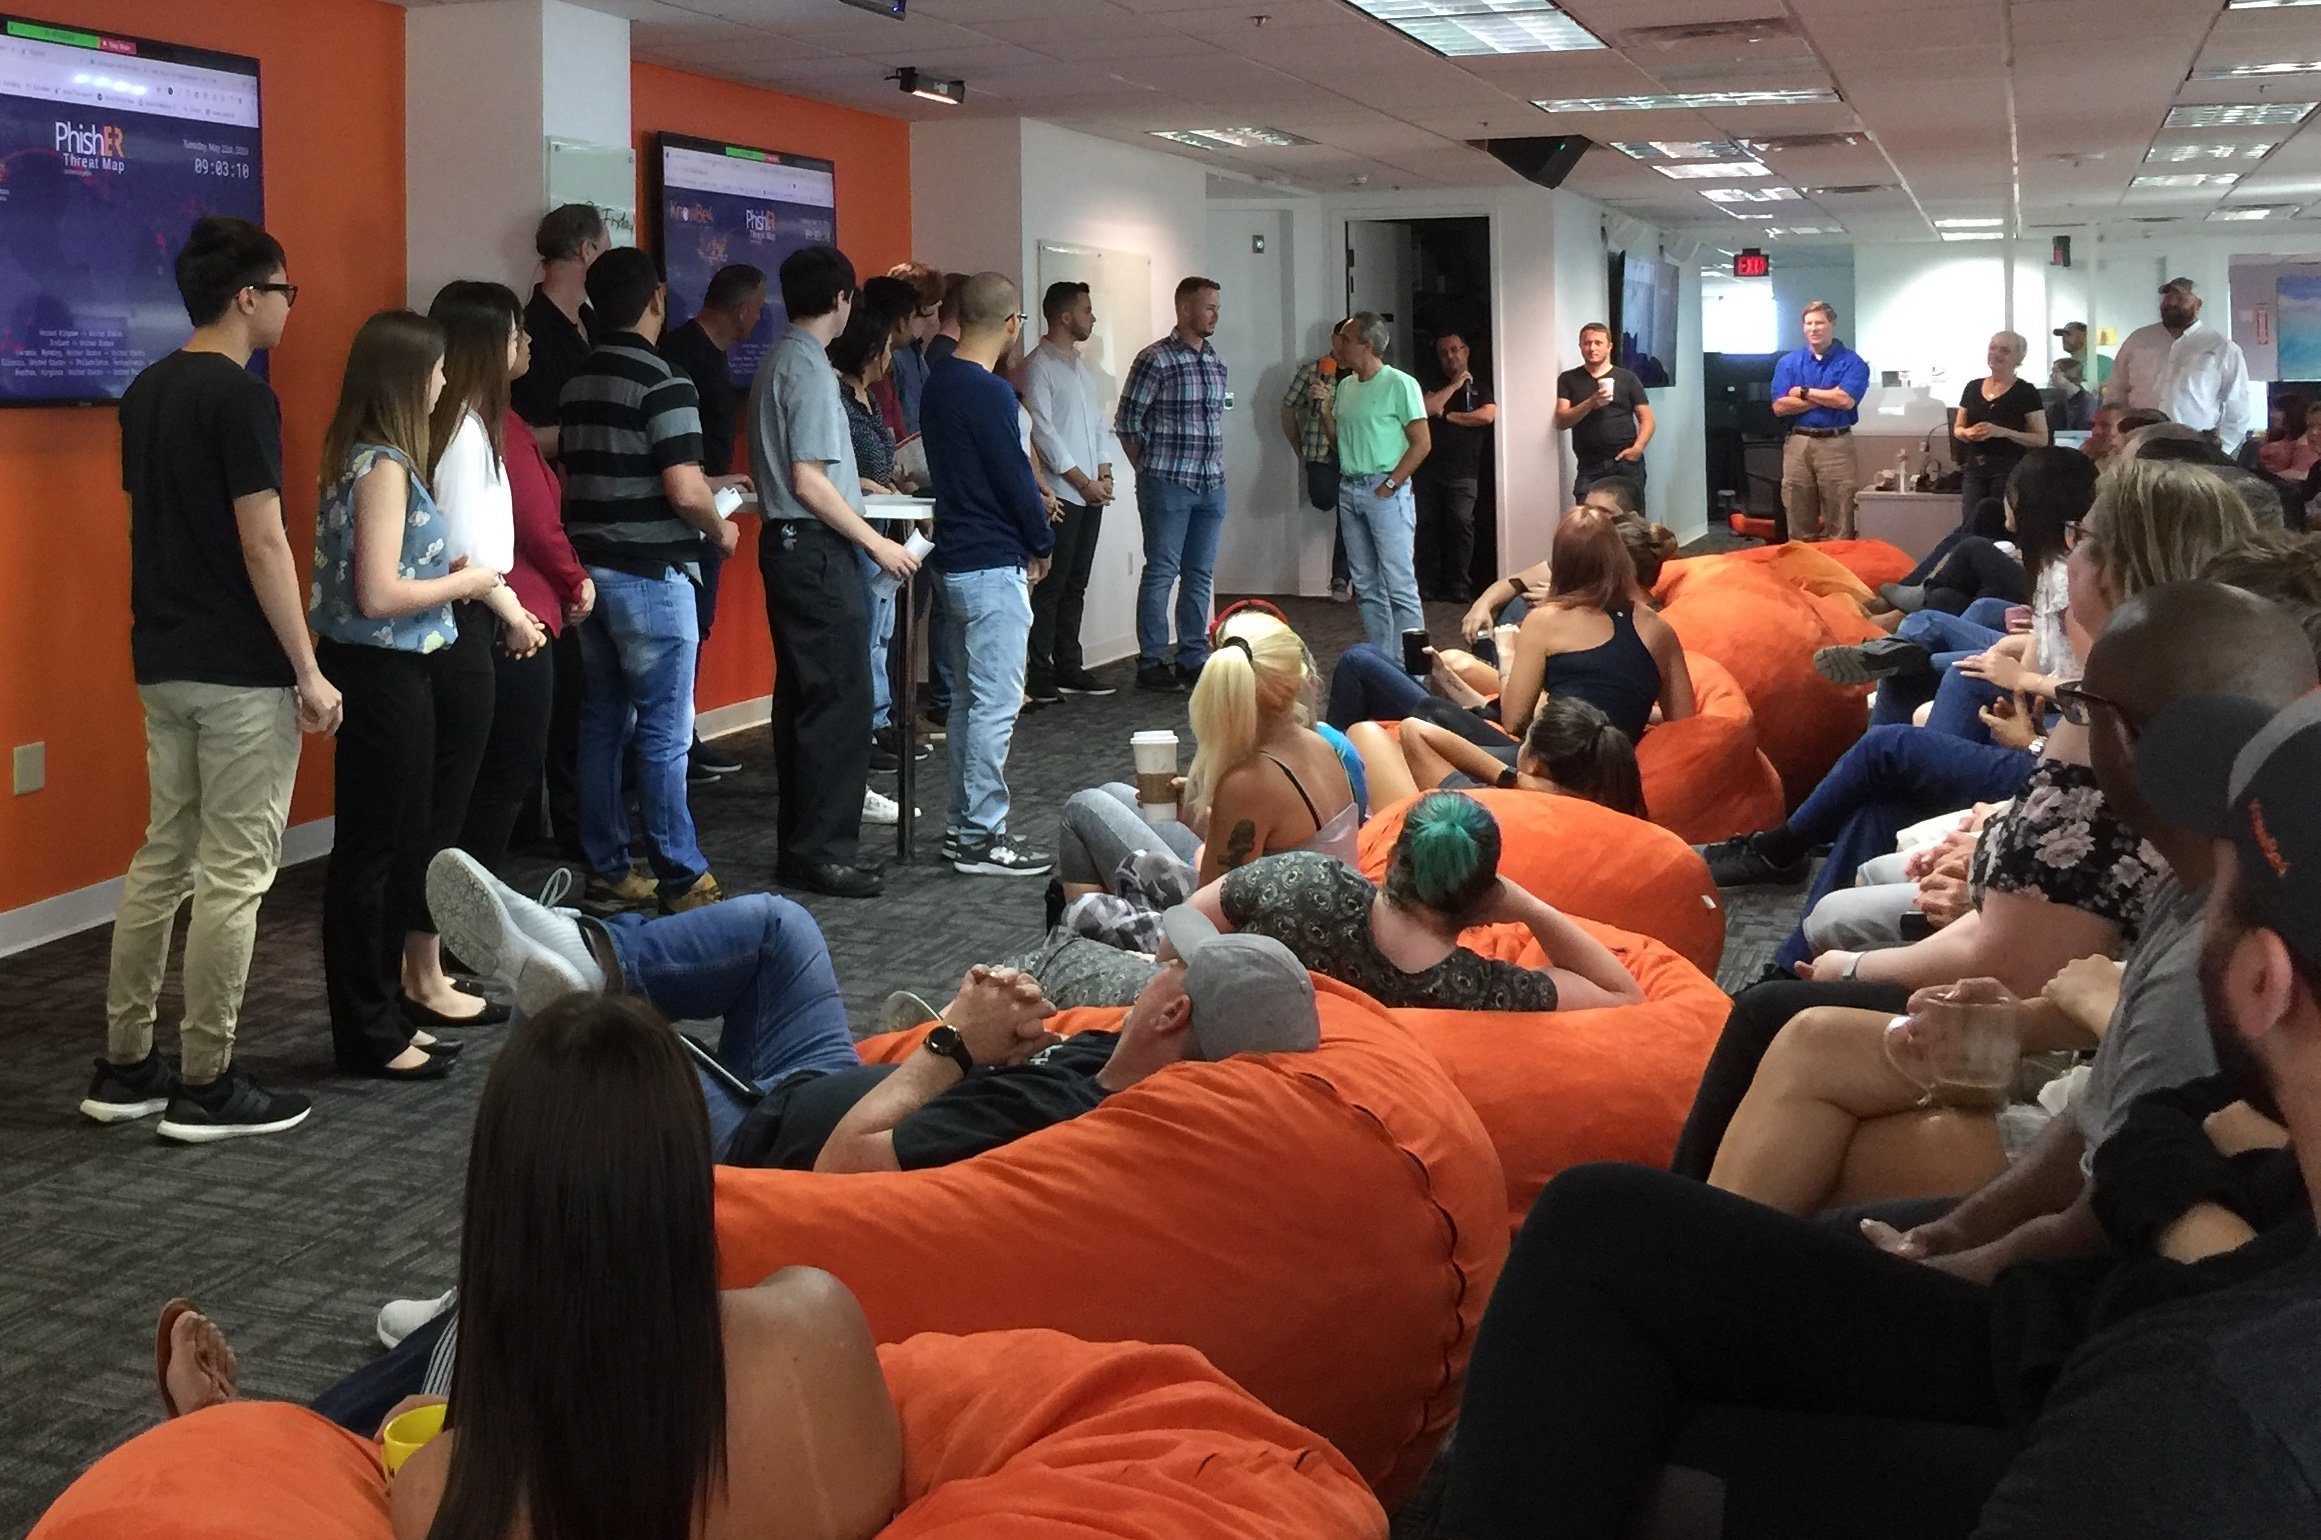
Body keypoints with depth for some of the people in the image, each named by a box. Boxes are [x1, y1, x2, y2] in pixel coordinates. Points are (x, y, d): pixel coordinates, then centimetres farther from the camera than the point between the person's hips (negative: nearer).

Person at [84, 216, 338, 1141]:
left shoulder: (145, 394, 11)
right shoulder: (242, 399, -15)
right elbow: (262, 546, -18)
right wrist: (310, 673, -14)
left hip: (162, 664, 9)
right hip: (240, 673, -9)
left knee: (162, 859, 15)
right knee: (234, 875, -2)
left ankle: (124, 1066, 20)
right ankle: (205, 1086, 3)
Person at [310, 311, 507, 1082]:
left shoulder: (368, 458, 11)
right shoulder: (383, 466, -17)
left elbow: (383, 572, 10)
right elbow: (379, 594, -22)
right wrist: (464, 582, -10)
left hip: (394, 670, 10)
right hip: (383, 673, -10)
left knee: (403, 843, 16)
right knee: (374, 851, -1)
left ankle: (383, 1014, 25)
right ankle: (368, 1033, 8)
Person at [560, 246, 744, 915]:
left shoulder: (579, 383, 11)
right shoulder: (662, 382, -15)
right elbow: (683, 491, -22)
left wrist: (712, 483, 24)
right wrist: (720, 530, -2)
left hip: (591, 570, 8)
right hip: (651, 576, -8)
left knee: (603, 722, 11)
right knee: (663, 732, -2)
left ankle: (607, 871, 16)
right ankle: (680, 876, 4)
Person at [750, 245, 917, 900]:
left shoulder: (778, 361, 14)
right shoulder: (812, 371, -15)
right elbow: (809, 482, -20)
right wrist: (876, 542, -15)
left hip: (789, 544, 10)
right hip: (818, 551, -10)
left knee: (801, 698, 13)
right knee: (839, 700, -7)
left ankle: (799, 843, 19)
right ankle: (823, 851, -5)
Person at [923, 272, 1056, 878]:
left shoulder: (938, 380, 9)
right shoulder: (989, 393, -19)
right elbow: (1014, 476, -16)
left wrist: (1028, 517, 13)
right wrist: (1042, 544, 0)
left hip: (955, 557, 9)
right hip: (994, 565, -9)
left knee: (970, 698, 16)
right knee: (995, 704, -4)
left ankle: (963, 824, 22)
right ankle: (982, 837, 0)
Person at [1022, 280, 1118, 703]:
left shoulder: (1081, 366, 19)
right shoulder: (1037, 367, -8)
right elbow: (1043, 432, -14)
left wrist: (1104, 473, 5)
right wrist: (1083, 481, -13)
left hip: (1091, 493, 8)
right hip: (1059, 494, -8)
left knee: (1075, 585, 10)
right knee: (1051, 586, -7)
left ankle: (1068, 667, 15)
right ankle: (1039, 673, -4)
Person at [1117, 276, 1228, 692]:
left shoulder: (1216, 363, 12)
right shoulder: (1156, 360, -9)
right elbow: (1127, 421, -7)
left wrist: (1216, 469, 14)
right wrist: (1148, 469, -3)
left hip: (1212, 485, 7)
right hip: (1168, 485, -7)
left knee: (1200, 575, 10)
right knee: (1161, 573, -3)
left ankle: (1193, 659, 17)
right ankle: (1151, 664, 3)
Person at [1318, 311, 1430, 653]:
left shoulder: (1399, 384, -7)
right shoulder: (1345, 386, 14)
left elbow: (1422, 442, -10)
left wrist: (1390, 484, -14)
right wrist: (1325, 410, 3)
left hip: (1385, 492, -8)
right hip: (1349, 489, 8)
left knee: (1399, 585, -8)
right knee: (1367, 586, 11)